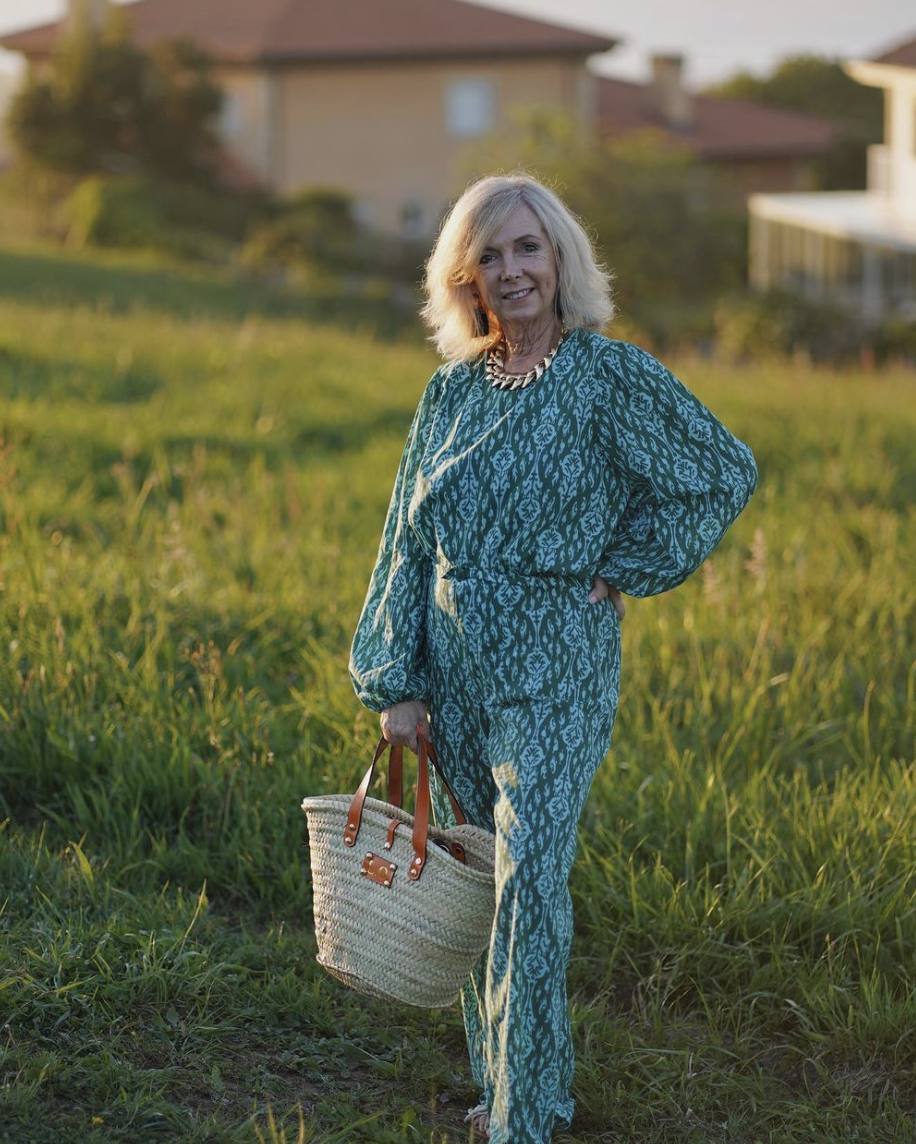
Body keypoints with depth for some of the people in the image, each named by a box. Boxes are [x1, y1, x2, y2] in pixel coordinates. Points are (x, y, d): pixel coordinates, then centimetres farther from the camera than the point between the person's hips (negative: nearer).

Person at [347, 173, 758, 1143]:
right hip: (455, 668, 5)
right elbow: (407, 540, 7)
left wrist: (621, 570, -5)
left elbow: (724, 472, -6)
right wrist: (396, 684, 2)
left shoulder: (610, 377, -7)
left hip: (552, 669, -5)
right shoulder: (453, 389, 6)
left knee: (529, 883, -9)